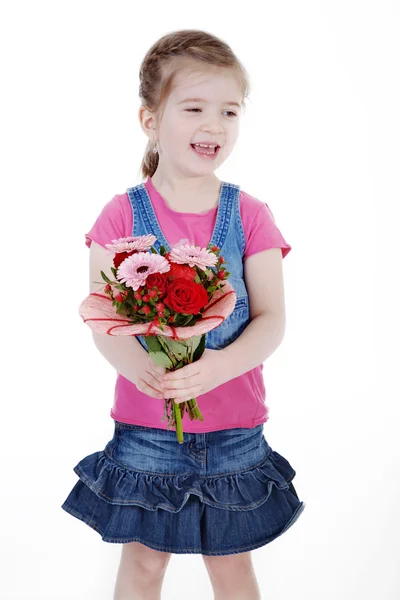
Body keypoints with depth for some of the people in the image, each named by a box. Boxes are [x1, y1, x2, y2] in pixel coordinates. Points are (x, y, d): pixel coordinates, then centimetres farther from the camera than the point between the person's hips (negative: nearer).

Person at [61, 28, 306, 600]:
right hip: (145, 424, 0)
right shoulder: (123, 215, -4)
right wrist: (134, 364, -29)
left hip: (234, 428, 1)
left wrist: (221, 364, -27)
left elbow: (272, 320, -8)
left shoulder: (249, 215, -3)